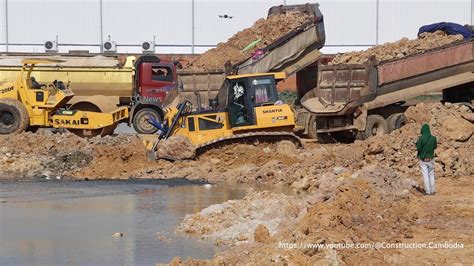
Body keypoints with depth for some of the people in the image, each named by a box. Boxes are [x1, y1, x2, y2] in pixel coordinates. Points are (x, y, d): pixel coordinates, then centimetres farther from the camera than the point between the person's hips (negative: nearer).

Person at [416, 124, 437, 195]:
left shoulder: (421, 138, -17)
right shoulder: (433, 138, -5)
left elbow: (418, 148, -13)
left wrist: (417, 142, 2)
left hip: (423, 159, -3)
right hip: (431, 158, 3)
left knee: (425, 175, 2)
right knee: (431, 174, 14)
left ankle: (428, 191, 0)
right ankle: (432, 190, 13)